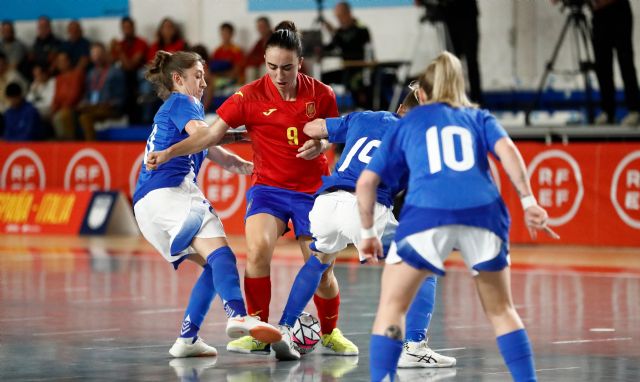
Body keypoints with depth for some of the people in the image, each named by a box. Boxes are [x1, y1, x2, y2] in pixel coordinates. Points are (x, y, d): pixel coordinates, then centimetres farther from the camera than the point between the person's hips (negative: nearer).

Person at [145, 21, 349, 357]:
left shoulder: (320, 94, -6)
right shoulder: (250, 96, -11)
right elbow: (212, 134, -9)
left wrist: (320, 146, -13)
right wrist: (169, 153, -19)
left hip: (312, 190, 1)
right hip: (268, 187, -1)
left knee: (322, 270, 1)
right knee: (258, 250, -26)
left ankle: (330, 332, 29)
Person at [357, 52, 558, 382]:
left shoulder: (407, 123, 26)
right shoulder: (478, 117, 26)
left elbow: (366, 182, 20)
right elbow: (507, 150, 5)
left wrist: (368, 233, 29)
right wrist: (528, 201, -1)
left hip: (426, 214, -1)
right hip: (482, 211, 2)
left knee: (392, 307, 10)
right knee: (501, 310, 18)